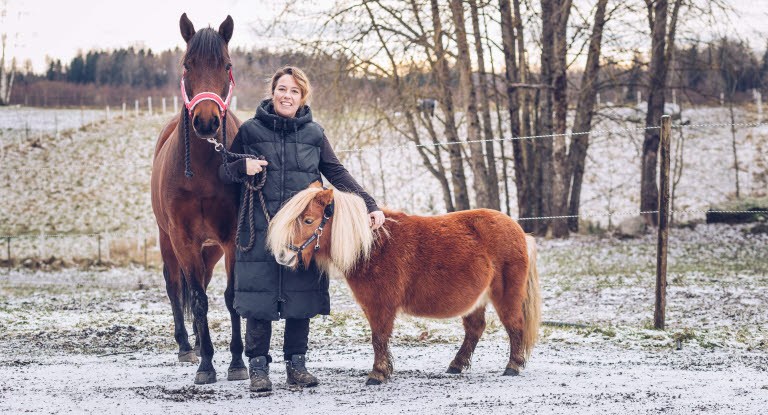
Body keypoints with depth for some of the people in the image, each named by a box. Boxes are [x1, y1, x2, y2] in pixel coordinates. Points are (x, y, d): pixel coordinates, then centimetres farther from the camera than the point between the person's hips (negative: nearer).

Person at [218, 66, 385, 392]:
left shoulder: (313, 133, 7)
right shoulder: (250, 130, 3)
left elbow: (337, 175, 8)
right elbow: (224, 173, 10)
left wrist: (370, 206, -1)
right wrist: (243, 167, -13)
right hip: (260, 229, -2)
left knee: (300, 295, 4)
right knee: (260, 294, -3)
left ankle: (296, 363, 16)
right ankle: (258, 366, 6)